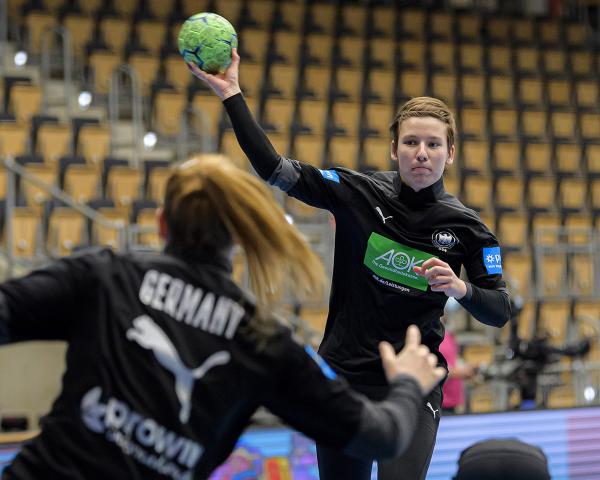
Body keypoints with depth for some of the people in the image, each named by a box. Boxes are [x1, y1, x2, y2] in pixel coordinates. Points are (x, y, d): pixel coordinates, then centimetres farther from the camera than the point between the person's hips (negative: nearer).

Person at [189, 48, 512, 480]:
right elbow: (275, 169, -7)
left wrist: (462, 289, -22)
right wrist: (231, 94, -12)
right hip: (342, 377, 2)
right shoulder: (360, 193, -3)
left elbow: (500, 311, -1)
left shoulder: (466, 227, -3)